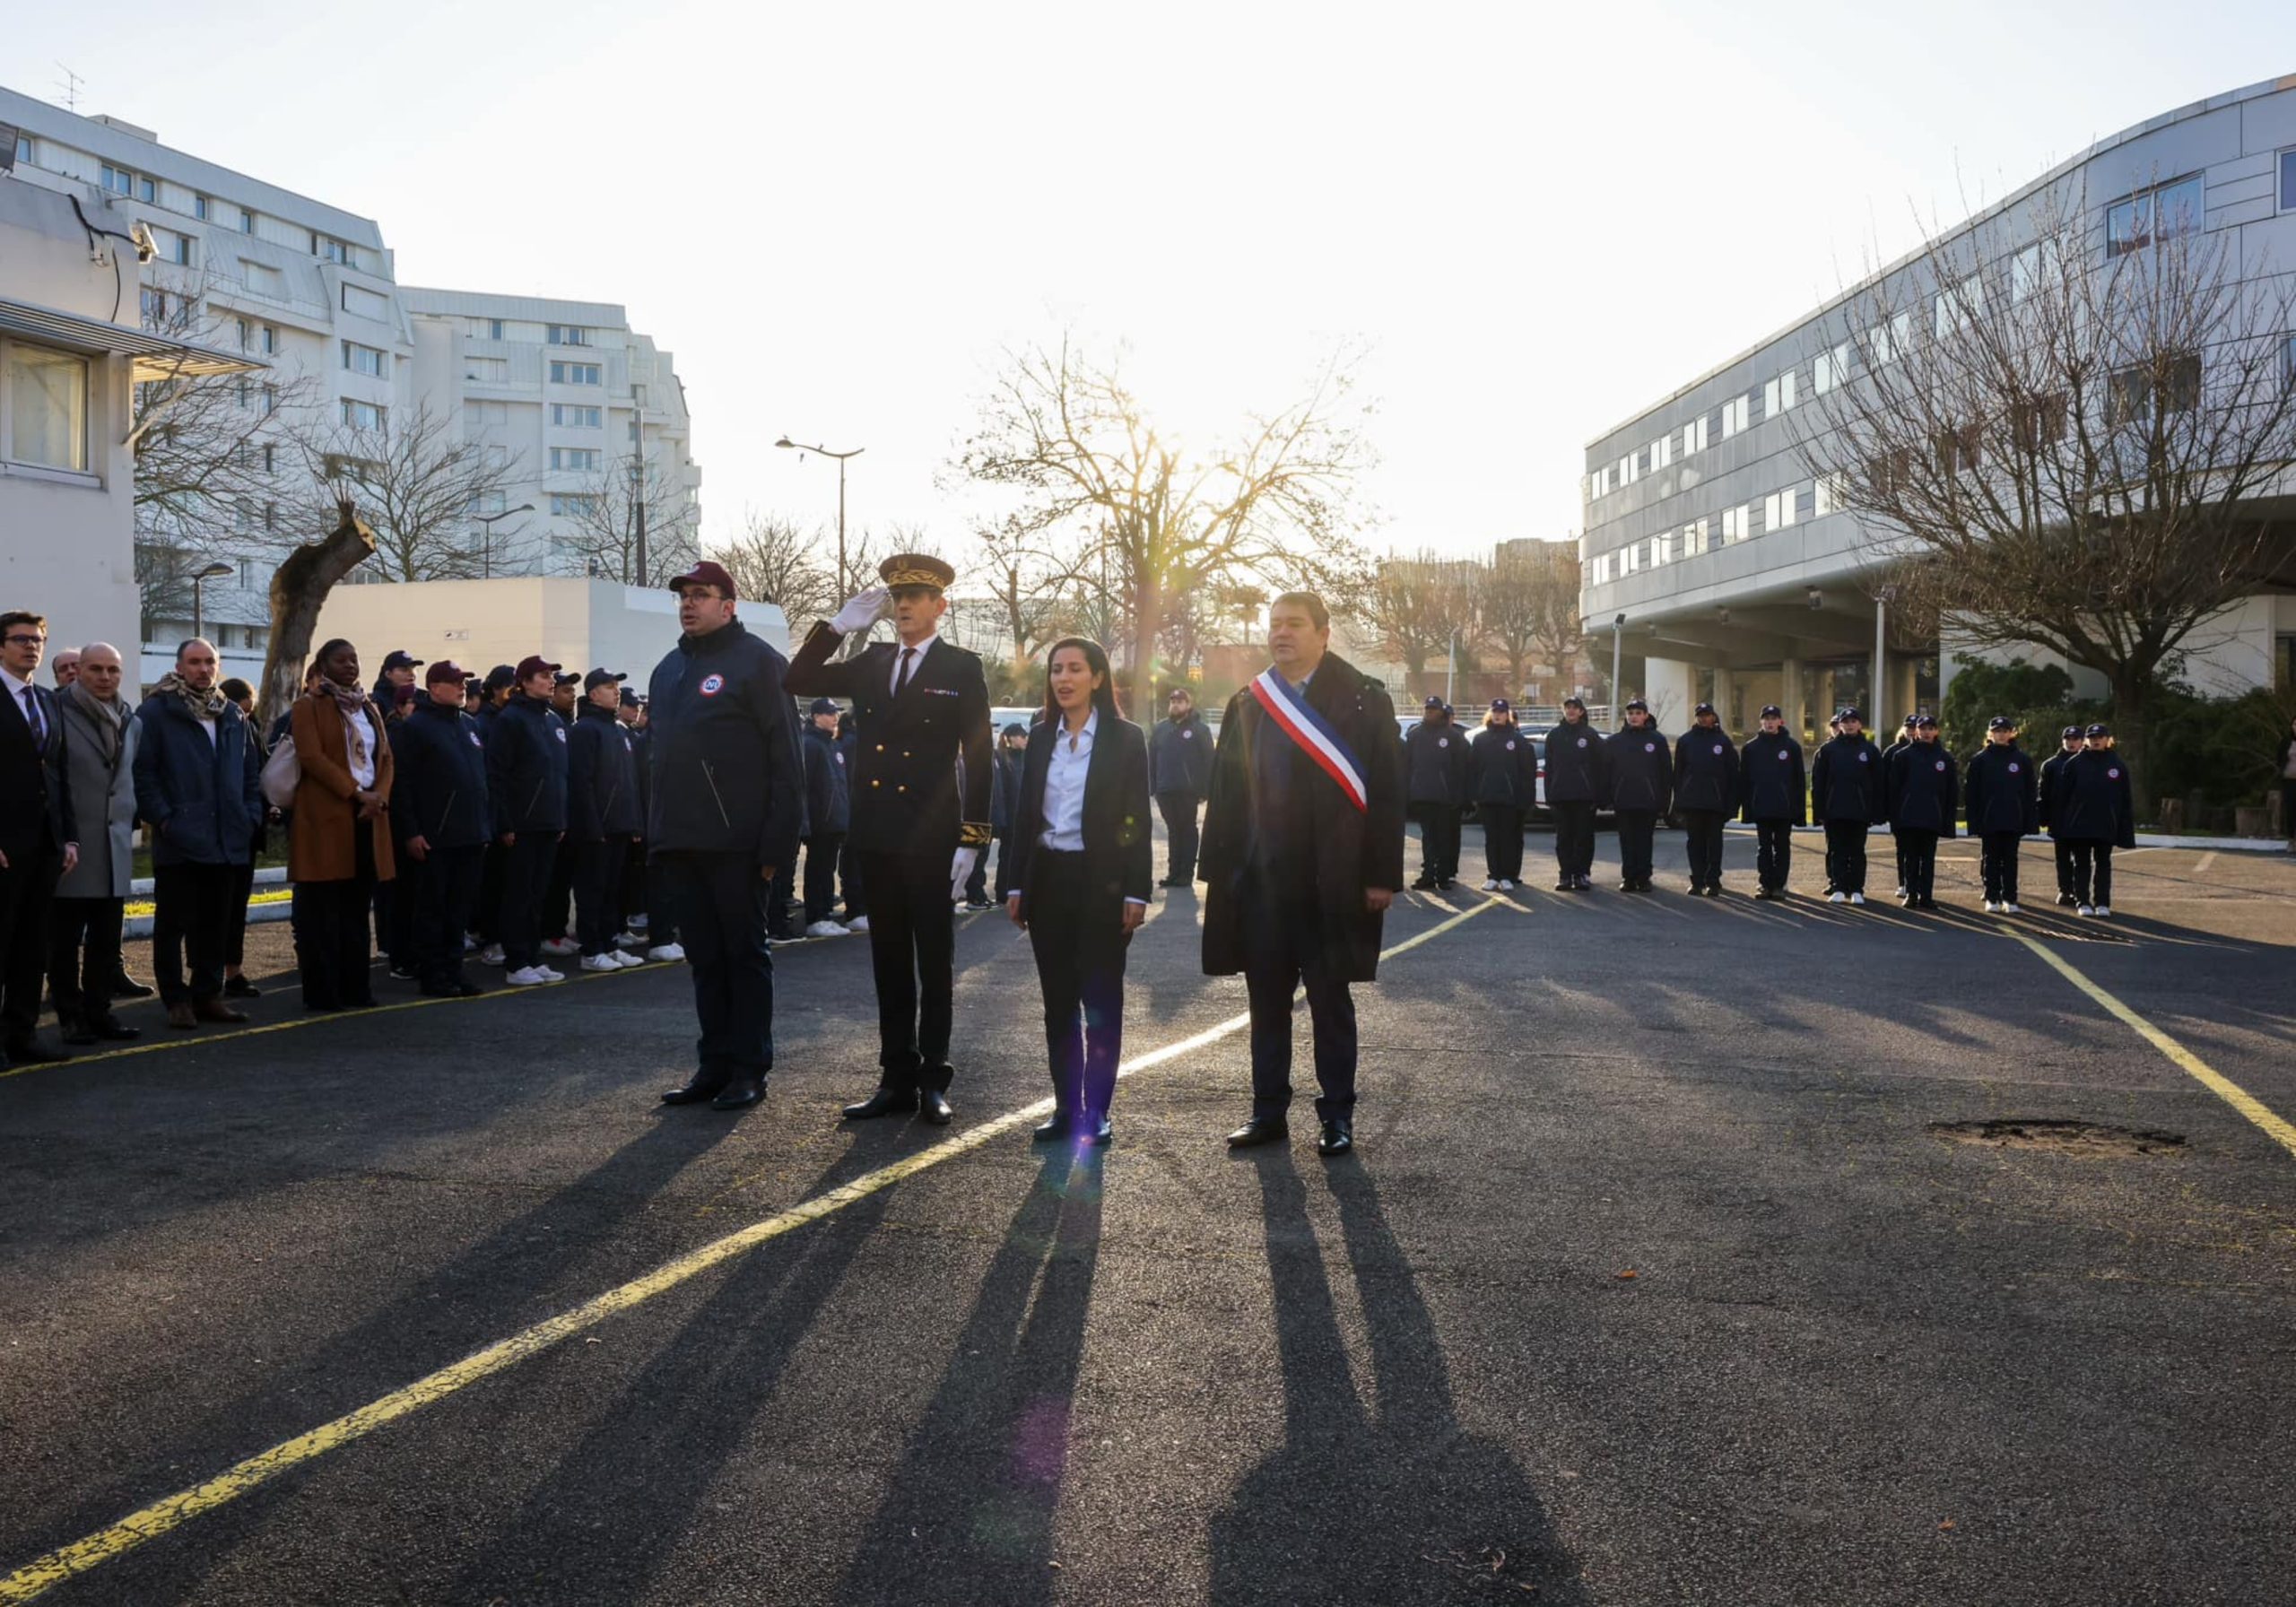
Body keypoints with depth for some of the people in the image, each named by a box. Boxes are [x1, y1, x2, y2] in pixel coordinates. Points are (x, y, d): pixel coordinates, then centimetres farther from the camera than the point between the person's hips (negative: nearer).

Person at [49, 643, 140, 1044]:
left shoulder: (130, 721, 13)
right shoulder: (58, 711, -7)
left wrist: (129, 823, 13)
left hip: (115, 846, 5)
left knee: (107, 940, 8)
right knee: (65, 940, 3)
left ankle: (98, 1010, 16)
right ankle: (71, 1016, 9)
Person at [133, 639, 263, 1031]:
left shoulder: (233, 715, 15)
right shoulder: (156, 712, -3)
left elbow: (251, 771, 17)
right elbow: (143, 772, -9)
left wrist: (251, 816, 7)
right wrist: (163, 819, -14)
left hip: (227, 841, 5)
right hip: (179, 842, -5)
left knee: (215, 924, 11)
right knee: (173, 924, 1)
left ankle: (207, 995, 19)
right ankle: (176, 1001, 7)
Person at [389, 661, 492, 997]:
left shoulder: (471, 724, 15)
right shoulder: (413, 727, -5)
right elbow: (400, 783, -10)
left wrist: (486, 824, 15)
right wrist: (411, 832, -15)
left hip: (471, 835, 6)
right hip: (433, 837, -6)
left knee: (460, 907, 10)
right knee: (431, 908, 1)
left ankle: (453, 969, 18)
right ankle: (432, 975, 8)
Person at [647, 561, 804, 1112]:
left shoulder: (758, 662, -6)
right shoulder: (668, 669, 17)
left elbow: (785, 757, -11)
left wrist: (778, 841, -17)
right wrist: (656, 835, 13)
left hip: (737, 845, -7)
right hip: (682, 842, 7)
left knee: (745, 954, 2)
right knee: (704, 957, 11)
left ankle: (749, 1069, 10)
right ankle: (714, 1065, 19)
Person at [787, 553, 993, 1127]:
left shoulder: (962, 669, -3)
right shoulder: (872, 662, 11)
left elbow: (977, 758, -5)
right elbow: (799, 681, 8)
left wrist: (971, 840, -10)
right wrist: (839, 625, -1)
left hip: (931, 840, -5)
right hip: (876, 836, 5)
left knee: (935, 963, 4)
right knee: (889, 962, 10)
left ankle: (933, 1080, 12)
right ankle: (897, 1079, 17)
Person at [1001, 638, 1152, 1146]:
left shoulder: (1125, 738, -3)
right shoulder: (1041, 738, 9)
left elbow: (1137, 821, -5)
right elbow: (1024, 814, 11)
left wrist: (1135, 892, -10)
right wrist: (1015, 885, 6)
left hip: (1100, 882, -4)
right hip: (1048, 879, 4)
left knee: (1101, 1002, 1)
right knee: (1058, 1002, 9)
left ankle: (1096, 1111, 9)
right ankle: (1066, 1108, 16)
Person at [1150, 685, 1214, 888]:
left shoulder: (1199, 729, -2)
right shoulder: (1161, 728, 9)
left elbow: (1208, 762, -6)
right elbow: (1152, 759, 8)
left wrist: (1204, 789, -13)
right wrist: (1152, 786, 0)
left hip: (1188, 791, -4)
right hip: (1165, 791, 4)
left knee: (1187, 831, 4)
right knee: (1173, 831, 10)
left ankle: (1186, 874, 6)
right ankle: (1173, 872, 15)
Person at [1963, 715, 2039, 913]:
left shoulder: (2022, 760, 5)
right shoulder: (1980, 760, 1)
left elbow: (2030, 793, 5)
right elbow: (1971, 792, 0)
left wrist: (2030, 821, 0)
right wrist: (1974, 821, -6)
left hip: (2013, 821, 1)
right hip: (1989, 820, -1)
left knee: (2010, 859, 5)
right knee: (1990, 859, 4)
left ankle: (2010, 899, 10)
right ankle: (1992, 899, 10)